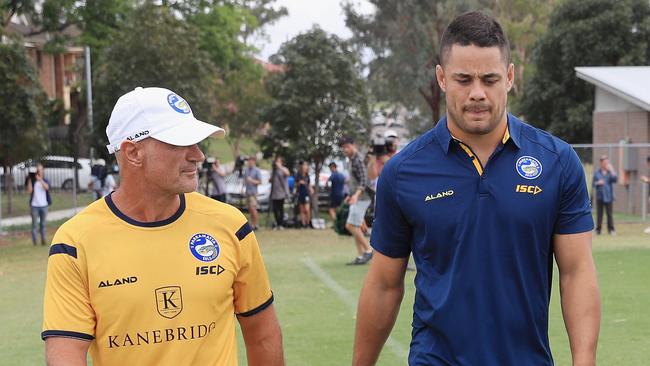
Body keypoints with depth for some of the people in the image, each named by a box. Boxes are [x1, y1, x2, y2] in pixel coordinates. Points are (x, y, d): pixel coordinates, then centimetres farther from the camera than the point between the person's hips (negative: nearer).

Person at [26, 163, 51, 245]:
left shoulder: (45, 181, 4)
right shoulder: (32, 181, 1)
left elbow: (46, 187, -18)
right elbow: (29, 191, -12)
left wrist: (40, 179, -30)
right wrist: (29, 179, -16)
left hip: (44, 205, 2)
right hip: (34, 205, -2)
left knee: (43, 224, 7)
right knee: (35, 224, -2)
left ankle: (43, 240, 12)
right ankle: (34, 241, 0)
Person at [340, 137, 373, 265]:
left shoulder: (359, 160, -14)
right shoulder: (352, 160, 17)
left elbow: (364, 180, -22)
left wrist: (356, 194, -35)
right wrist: (350, 195, 26)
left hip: (361, 198, -10)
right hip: (356, 198, 10)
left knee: (351, 226, -13)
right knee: (355, 227, 9)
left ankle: (368, 250, -6)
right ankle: (360, 256, 11)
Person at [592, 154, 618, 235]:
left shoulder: (610, 172, 5)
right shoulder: (597, 172, 8)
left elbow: (615, 179, -11)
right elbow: (593, 184, 10)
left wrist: (611, 170, -13)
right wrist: (598, 183, -11)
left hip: (608, 196, -1)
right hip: (599, 196, 1)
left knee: (609, 213, -3)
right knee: (599, 214, 1)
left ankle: (611, 229, 3)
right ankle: (598, 230, 6)